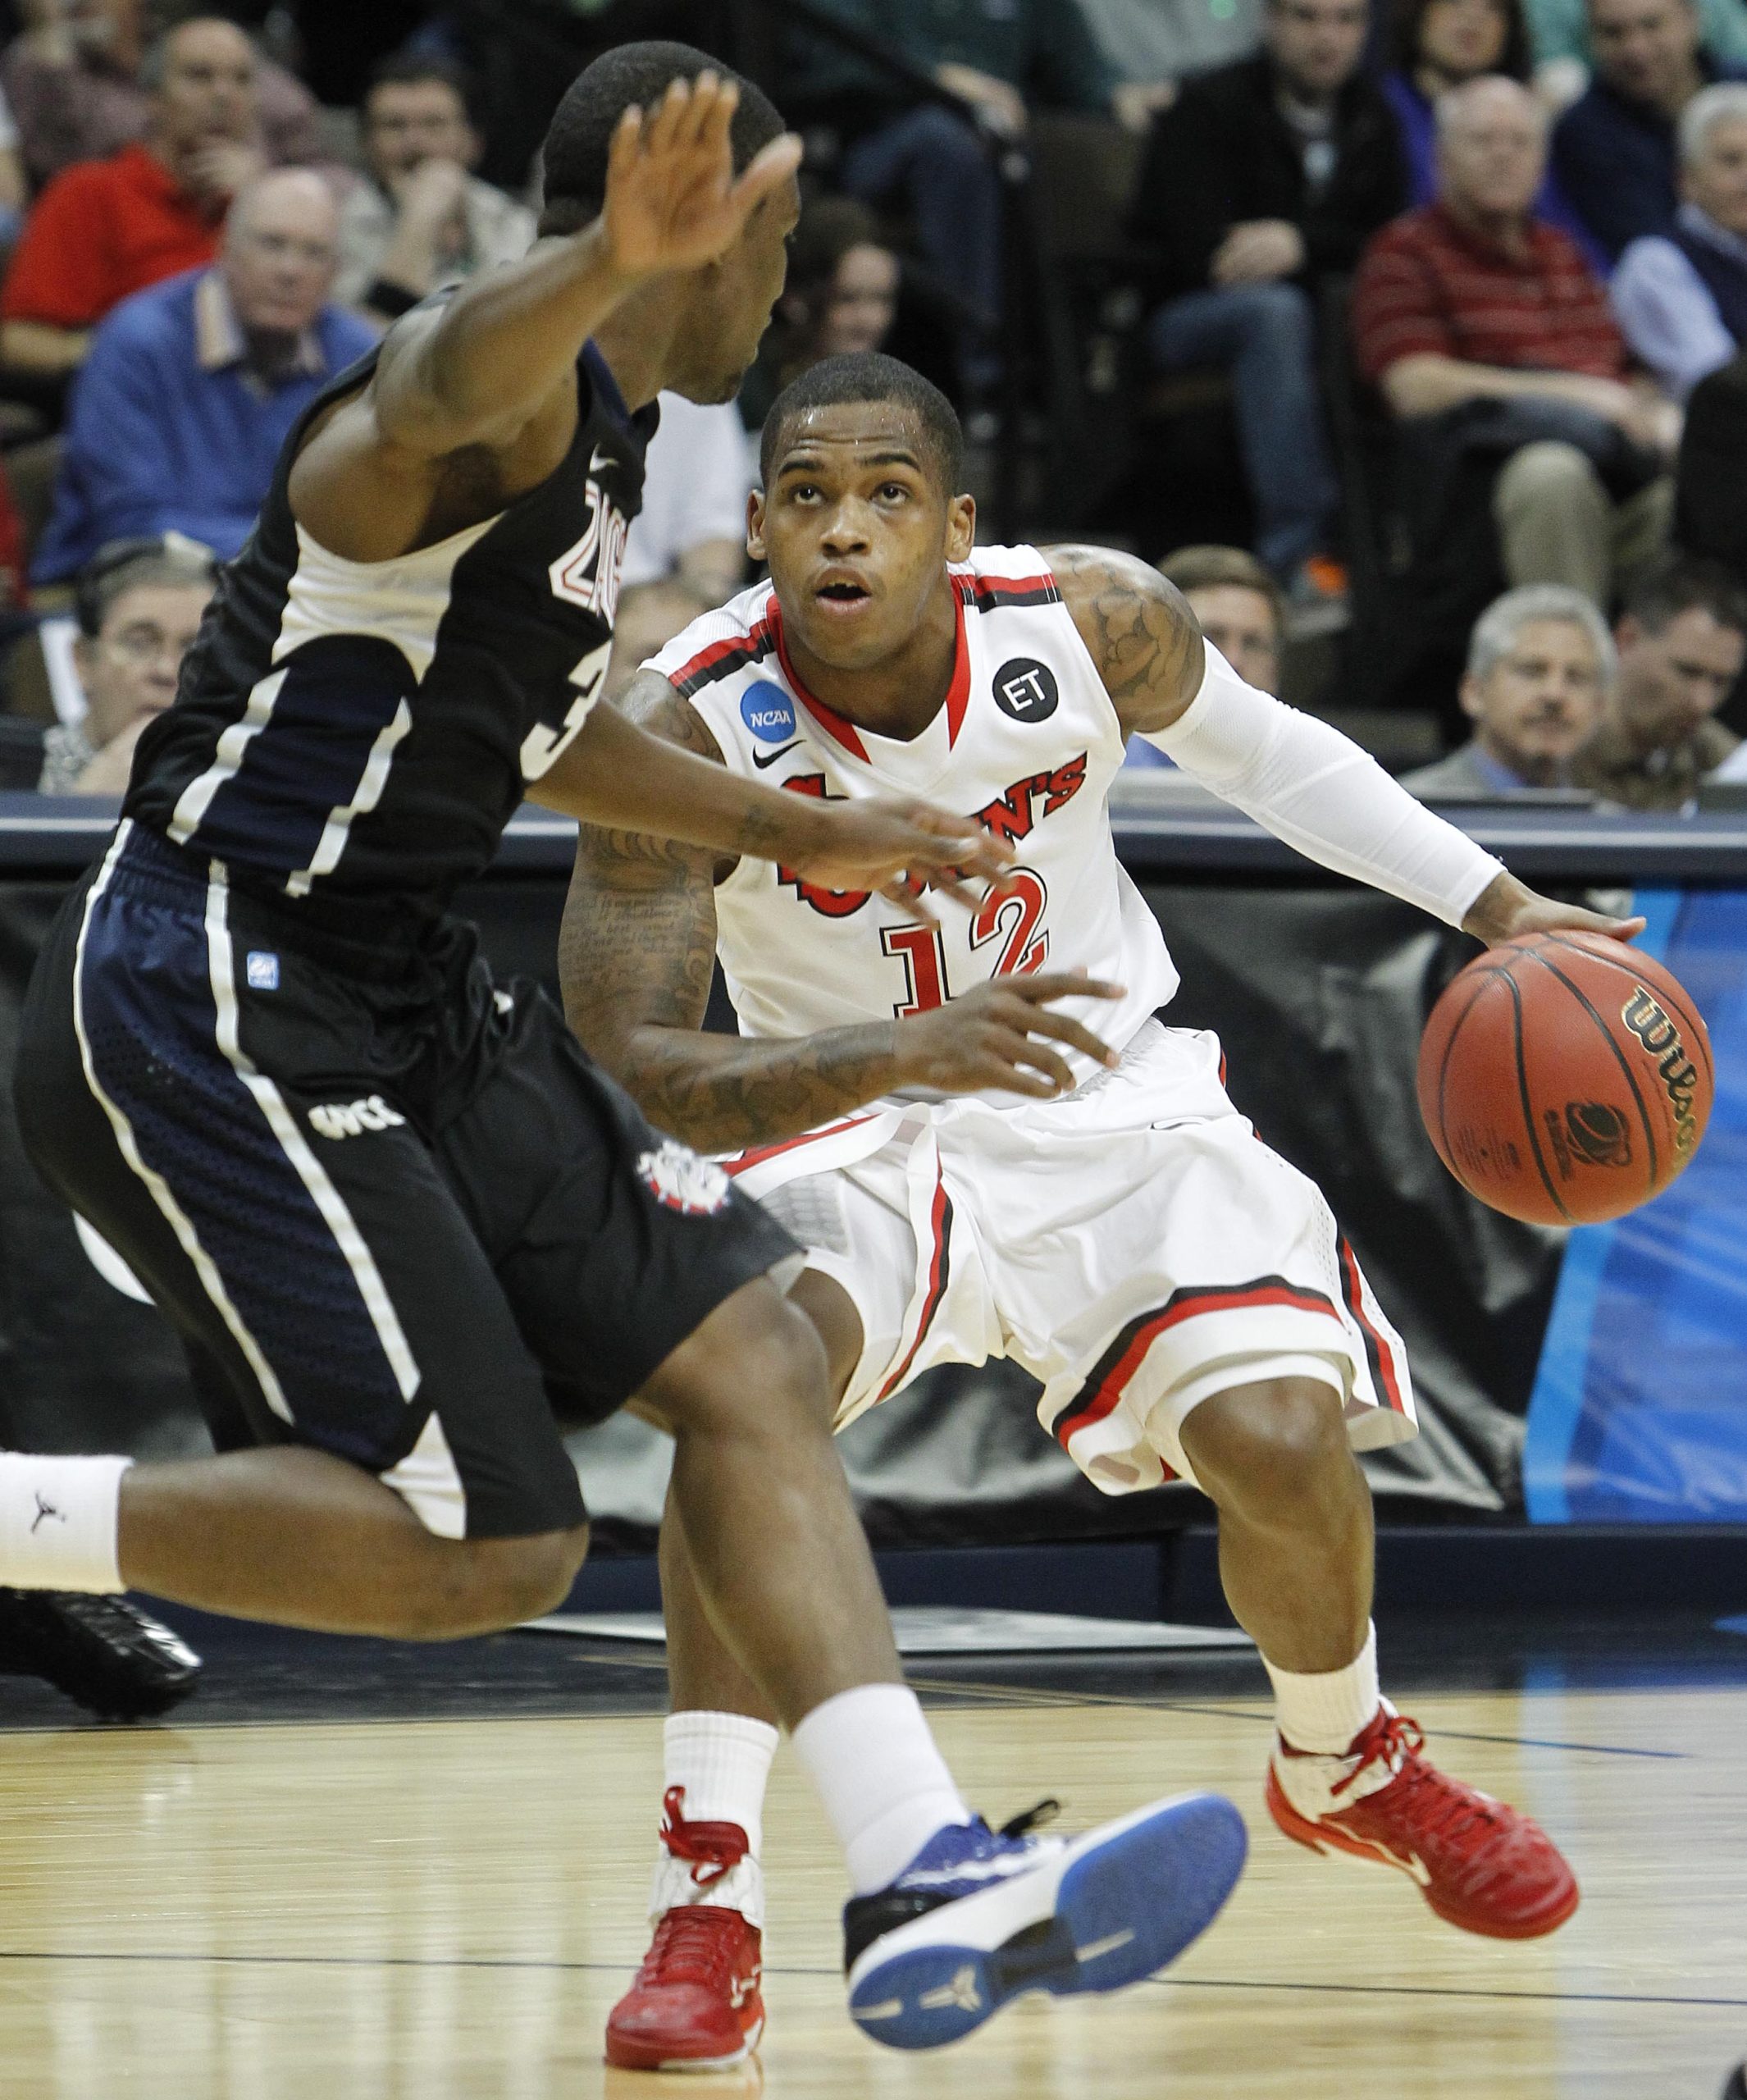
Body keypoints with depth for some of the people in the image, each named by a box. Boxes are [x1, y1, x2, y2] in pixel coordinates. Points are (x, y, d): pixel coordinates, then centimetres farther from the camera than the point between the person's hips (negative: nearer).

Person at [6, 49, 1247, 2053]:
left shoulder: (597, 440, 17)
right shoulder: (511, 382, -15)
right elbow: (447, 382, -44)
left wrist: (800, 835, 45)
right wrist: (612, 261, -66)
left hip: (389, 991, 10)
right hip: (207, 1000, -10)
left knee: (748, 1347, 2)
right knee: (483, 1550, -13)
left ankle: (927, 1883, -2)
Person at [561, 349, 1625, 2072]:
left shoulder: (1091, 621, -18)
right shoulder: (681, 734, -25)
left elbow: (1262, 751, 5)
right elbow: (626, 1071, -28)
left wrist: (1491, 908, 2)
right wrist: (908, 1050, -43)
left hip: (1110, 1107, 2)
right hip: (848, 1125, -2)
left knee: (1282, 1442, -17)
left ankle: (1345, 1769, 19)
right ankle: (703, 1901, -25)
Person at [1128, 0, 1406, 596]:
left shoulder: (1370, 117, 10)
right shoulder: (1209, 108, -7)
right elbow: (1203, 256, -17)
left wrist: (1302, 244, -20)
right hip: (1185, 318, -5)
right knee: (1272, 308, -38)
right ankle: (1296, 545, -45)